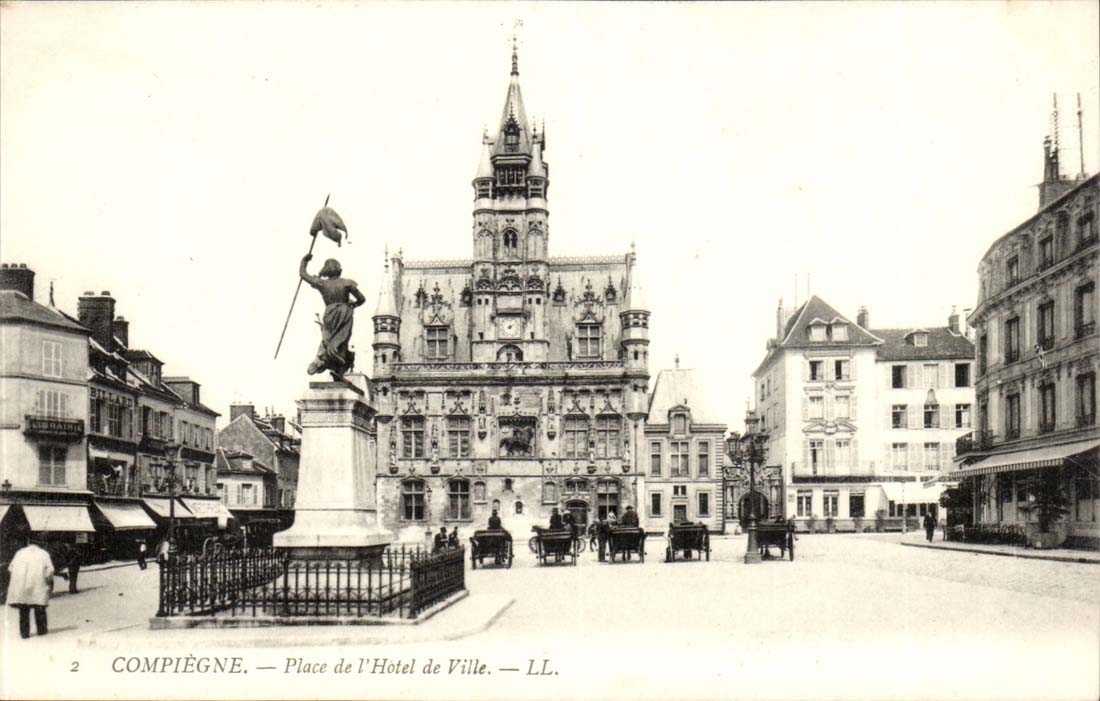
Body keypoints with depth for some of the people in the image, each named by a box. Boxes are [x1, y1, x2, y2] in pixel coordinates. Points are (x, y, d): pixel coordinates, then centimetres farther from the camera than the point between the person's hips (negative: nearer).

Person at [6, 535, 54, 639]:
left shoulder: (20, 552, 8)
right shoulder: (43, 554, 3)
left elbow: (11, 568, 6)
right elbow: (50, 570, -4)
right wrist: (50, 582, 9)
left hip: (20, 587, 2)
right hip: (38, 587, -2)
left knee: (24, 611, 8)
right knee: (40, 610, 9)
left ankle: (24, 632, 8)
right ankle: (41, 629, 13)